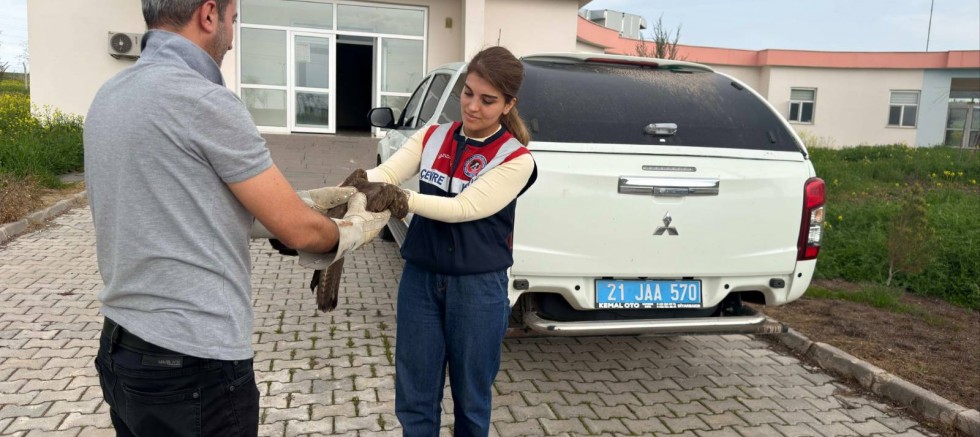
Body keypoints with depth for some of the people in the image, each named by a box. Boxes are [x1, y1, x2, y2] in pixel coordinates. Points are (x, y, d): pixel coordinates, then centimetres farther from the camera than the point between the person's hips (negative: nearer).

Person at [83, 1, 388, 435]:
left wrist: (308, 199, 15)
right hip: (193, 365, -8)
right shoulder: (204, 100, -20)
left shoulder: (110, 97, 7)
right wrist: (355, 229, 6)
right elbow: (298, 230, -15)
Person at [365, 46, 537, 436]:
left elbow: (463, 208, -21)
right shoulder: (431, 137, 3)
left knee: (471, 397, 15)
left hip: (478, 288, -3)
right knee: (414, 396, 14)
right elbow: (385, 173, -11)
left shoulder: (516, 159, -10)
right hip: (419, 279, 4)